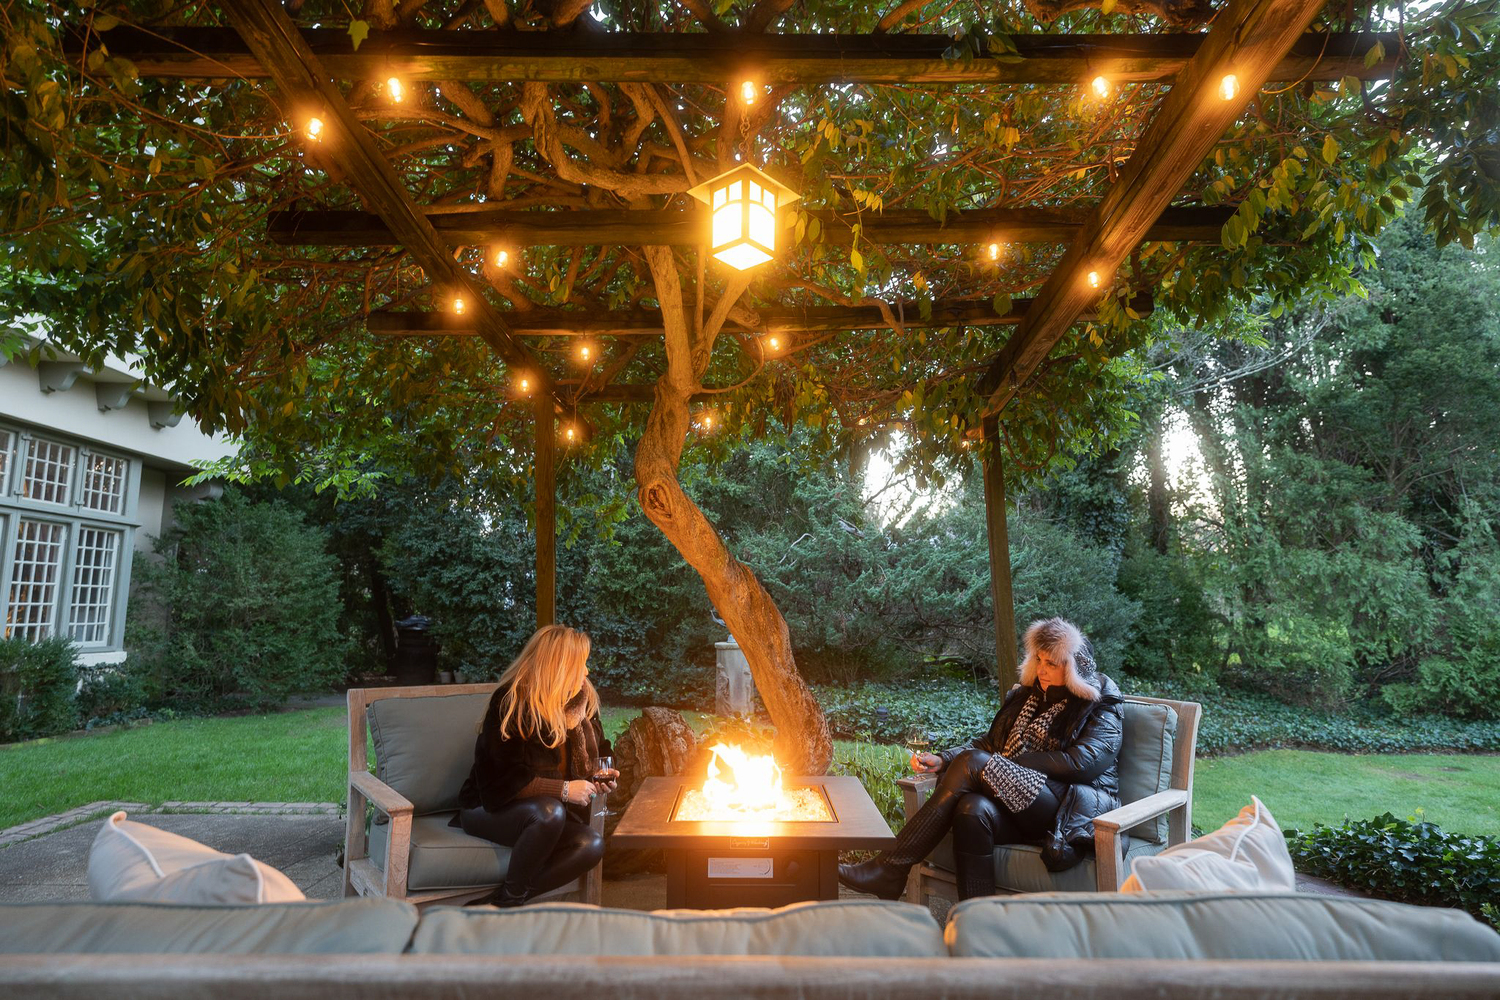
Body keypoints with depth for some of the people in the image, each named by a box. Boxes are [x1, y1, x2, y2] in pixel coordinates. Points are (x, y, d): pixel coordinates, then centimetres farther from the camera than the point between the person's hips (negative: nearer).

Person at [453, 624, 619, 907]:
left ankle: (500, 903, -16)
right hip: (489, 809, -6)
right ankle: (509, 898, -15)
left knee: (592, 845, -23)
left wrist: (599, 777, -1)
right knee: (550, 812, -37)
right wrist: (564, 789, -23)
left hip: (545, 808, 6)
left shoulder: (581, 702, 3)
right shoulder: (510, 703, -18)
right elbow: (500, 780, -23)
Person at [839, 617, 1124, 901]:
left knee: (973, 763, -26)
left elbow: (1082, 763, -12)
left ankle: (891, 869, -25)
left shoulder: (1103, 707, 4)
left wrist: (1007, 763, -11)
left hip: (1074, 811, -5)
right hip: (1020, 809, 5)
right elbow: (988, 743, 19)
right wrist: (942, 760, 1)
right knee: (973, 810, -34)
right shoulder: (1025, 695, 21)